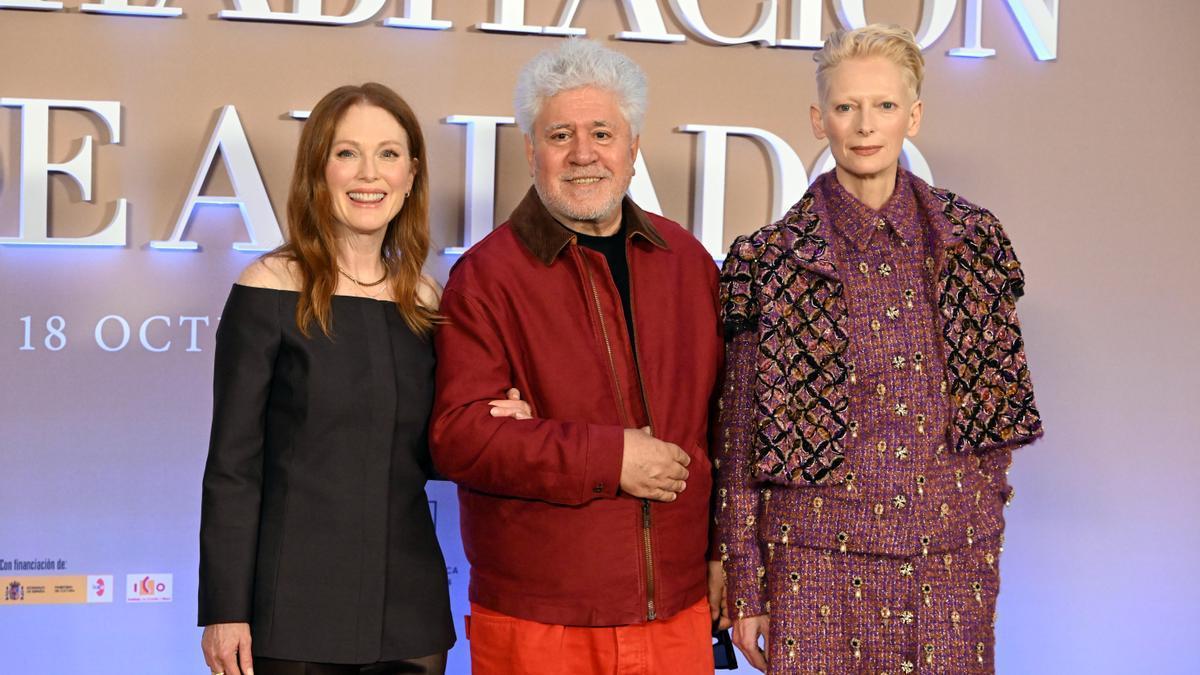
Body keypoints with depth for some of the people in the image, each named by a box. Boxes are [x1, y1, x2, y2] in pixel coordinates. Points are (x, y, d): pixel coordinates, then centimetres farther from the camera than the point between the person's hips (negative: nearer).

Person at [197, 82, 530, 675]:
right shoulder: (270, 290, -7)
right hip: (298, 604, -4)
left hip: (410, 605, 4)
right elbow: (232, 464, -7)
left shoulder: (425, 301, 6)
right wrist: (225, 610, -11)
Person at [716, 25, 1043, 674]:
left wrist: (985, 533, 9)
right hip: (820, 556, -2)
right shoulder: (769, 261, -4)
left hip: (951, 554, 2)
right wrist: (745, 585, -1)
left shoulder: (973, 239, 3)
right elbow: (742, 436, -1)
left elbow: (994, 394, 12)